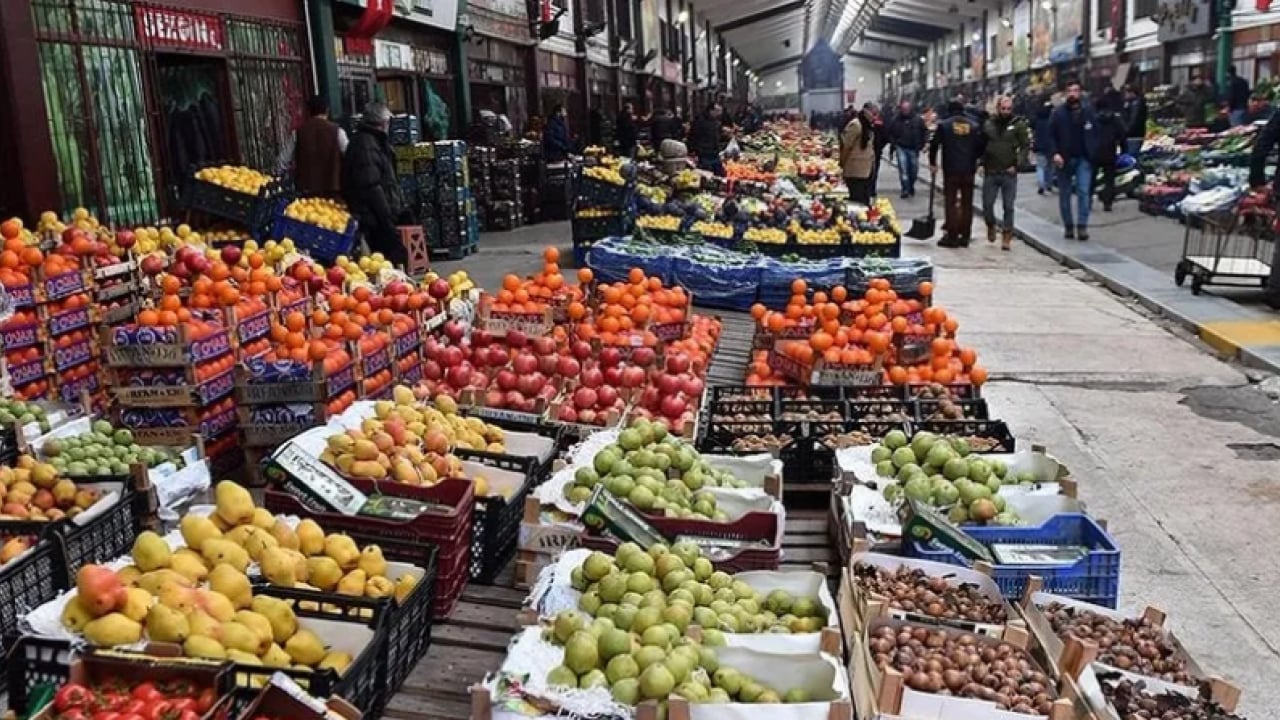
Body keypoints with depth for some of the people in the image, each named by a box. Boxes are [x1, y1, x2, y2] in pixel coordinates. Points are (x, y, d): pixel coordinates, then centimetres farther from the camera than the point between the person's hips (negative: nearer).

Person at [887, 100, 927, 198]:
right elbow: (890, 134, 8)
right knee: (903, 169, -10)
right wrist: (894, 144, 0)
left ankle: (911, 186, 32)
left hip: (914, 149, 1)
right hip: (901, 148, -1)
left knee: (913, 170, 10)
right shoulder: (895, 120, -1)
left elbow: (925, 132, 6)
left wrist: (921, 144, -1)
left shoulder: (917, 119, -2)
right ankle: (905, 189, -7)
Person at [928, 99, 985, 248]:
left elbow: (934, 145, -3)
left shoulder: (944, 125, -2)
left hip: (951, 170, -3)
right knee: (967, 204, 10)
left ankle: (952, 236, -2)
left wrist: (932, 163, 9)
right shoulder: (974, 126, 6)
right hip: (969, 170, 3)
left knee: (950, 203, 2)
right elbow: (980, 147, 6)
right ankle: (965, 236, 11)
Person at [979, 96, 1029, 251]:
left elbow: (1025, 146, -3)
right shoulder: (988, 124, 5)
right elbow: (982, 146, 11)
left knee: (1008, 207, 2)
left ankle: (1006, 238, 10)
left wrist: (1016, 164, -12)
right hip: (990, 173, 2)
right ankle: (991, 226, 33)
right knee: (987, 204, 5)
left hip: (1009, 174, -2)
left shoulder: (1018, 124, -2)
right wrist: (982, 164, 1)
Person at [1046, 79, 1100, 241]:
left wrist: (1093, 153, -7)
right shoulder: (1059, 112, 0)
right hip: (1064, 159, 1)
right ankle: (1068, 226, 16)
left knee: (1083, 191, -9)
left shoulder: (1089, 110, 2)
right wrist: (1055, 153, -13)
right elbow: (1051, 135, 0)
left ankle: (1082, 226, -9)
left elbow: (1095, 133, 3)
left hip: (1083, 159, -1)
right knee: (1064, 194, 7)